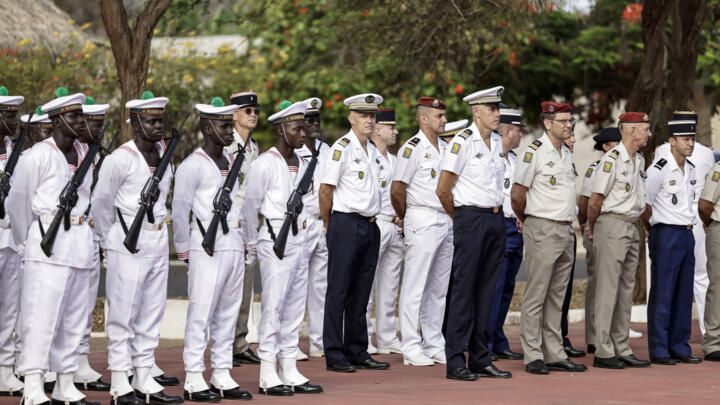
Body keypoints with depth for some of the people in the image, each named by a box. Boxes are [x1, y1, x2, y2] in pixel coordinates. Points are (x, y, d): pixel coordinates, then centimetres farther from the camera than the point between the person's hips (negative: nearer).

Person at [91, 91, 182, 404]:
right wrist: (110, 242, 5)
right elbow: (100, 204, -5)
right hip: (129, 245, -7)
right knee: (123, 314, -4)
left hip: (158, 243, 7)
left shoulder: (163, 152, 9)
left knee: (152, 313, 10)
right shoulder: (120, 159, -13)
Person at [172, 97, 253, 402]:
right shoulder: (193, 166, -9)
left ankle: (222, 377, 15)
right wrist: (184, 250, -8)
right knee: (201, 314, -6)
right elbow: (180, 210, -9)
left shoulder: (231, 163, 15)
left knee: (228, 314, 10)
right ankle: (194, 381, -4)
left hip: (234, 247, 8)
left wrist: (241, 237, 16)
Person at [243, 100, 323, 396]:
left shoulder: (301, 164, 13)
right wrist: (252, 246, 1)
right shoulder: (264, 164, -9)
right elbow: (250, 206, -5)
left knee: (295, 308, 9)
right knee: (273, 307, -7)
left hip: (299, 241, 8)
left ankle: (290, 371, 14)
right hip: (275, 240, -8)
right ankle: (268, 376, -5)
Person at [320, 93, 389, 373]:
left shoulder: (371, 151, 16)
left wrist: (374, 219, 16)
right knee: (338, 292, -3)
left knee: (360, 294, 11)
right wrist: (329, 225, -2)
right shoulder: (342, 148, -9)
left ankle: (358, 353, 16)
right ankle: (334, 356, -2)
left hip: (370, 226, 8)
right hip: (346, 226, -8)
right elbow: (325, 189, -9)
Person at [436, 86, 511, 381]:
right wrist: (460, 218, 2)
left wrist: (497, 212, 17)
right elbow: (443, 190, -10)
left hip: (496, 220, 7)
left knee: (486, 290, 9)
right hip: (471, 219, -7)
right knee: (463, 289, -6)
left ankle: (480, 359, 13)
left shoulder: (497, 142, 12)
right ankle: (455, 362, -4)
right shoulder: (463, 142, -10)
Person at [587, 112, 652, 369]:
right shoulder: (612, 159, -13)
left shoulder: (640, 160, 14)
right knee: (607, 289, -7)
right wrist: (592, 230, -1)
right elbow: (594, 202, -11)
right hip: (612, 225, -9)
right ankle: (603, 352, -5)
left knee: (626, 290, 10)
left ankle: (622, 350, 14)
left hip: (632, 227, 9)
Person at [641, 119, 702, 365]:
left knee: (684, 296, 9)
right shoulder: (659, 170, -12)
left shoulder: (690, 170, 12)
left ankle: (680, 347, 16)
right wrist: (655, 232, 4)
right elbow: (644, 205, -7)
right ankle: (659, 351, -1)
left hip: (687, 234, 7)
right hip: (667, 236, -7)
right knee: (662, 296, -4)